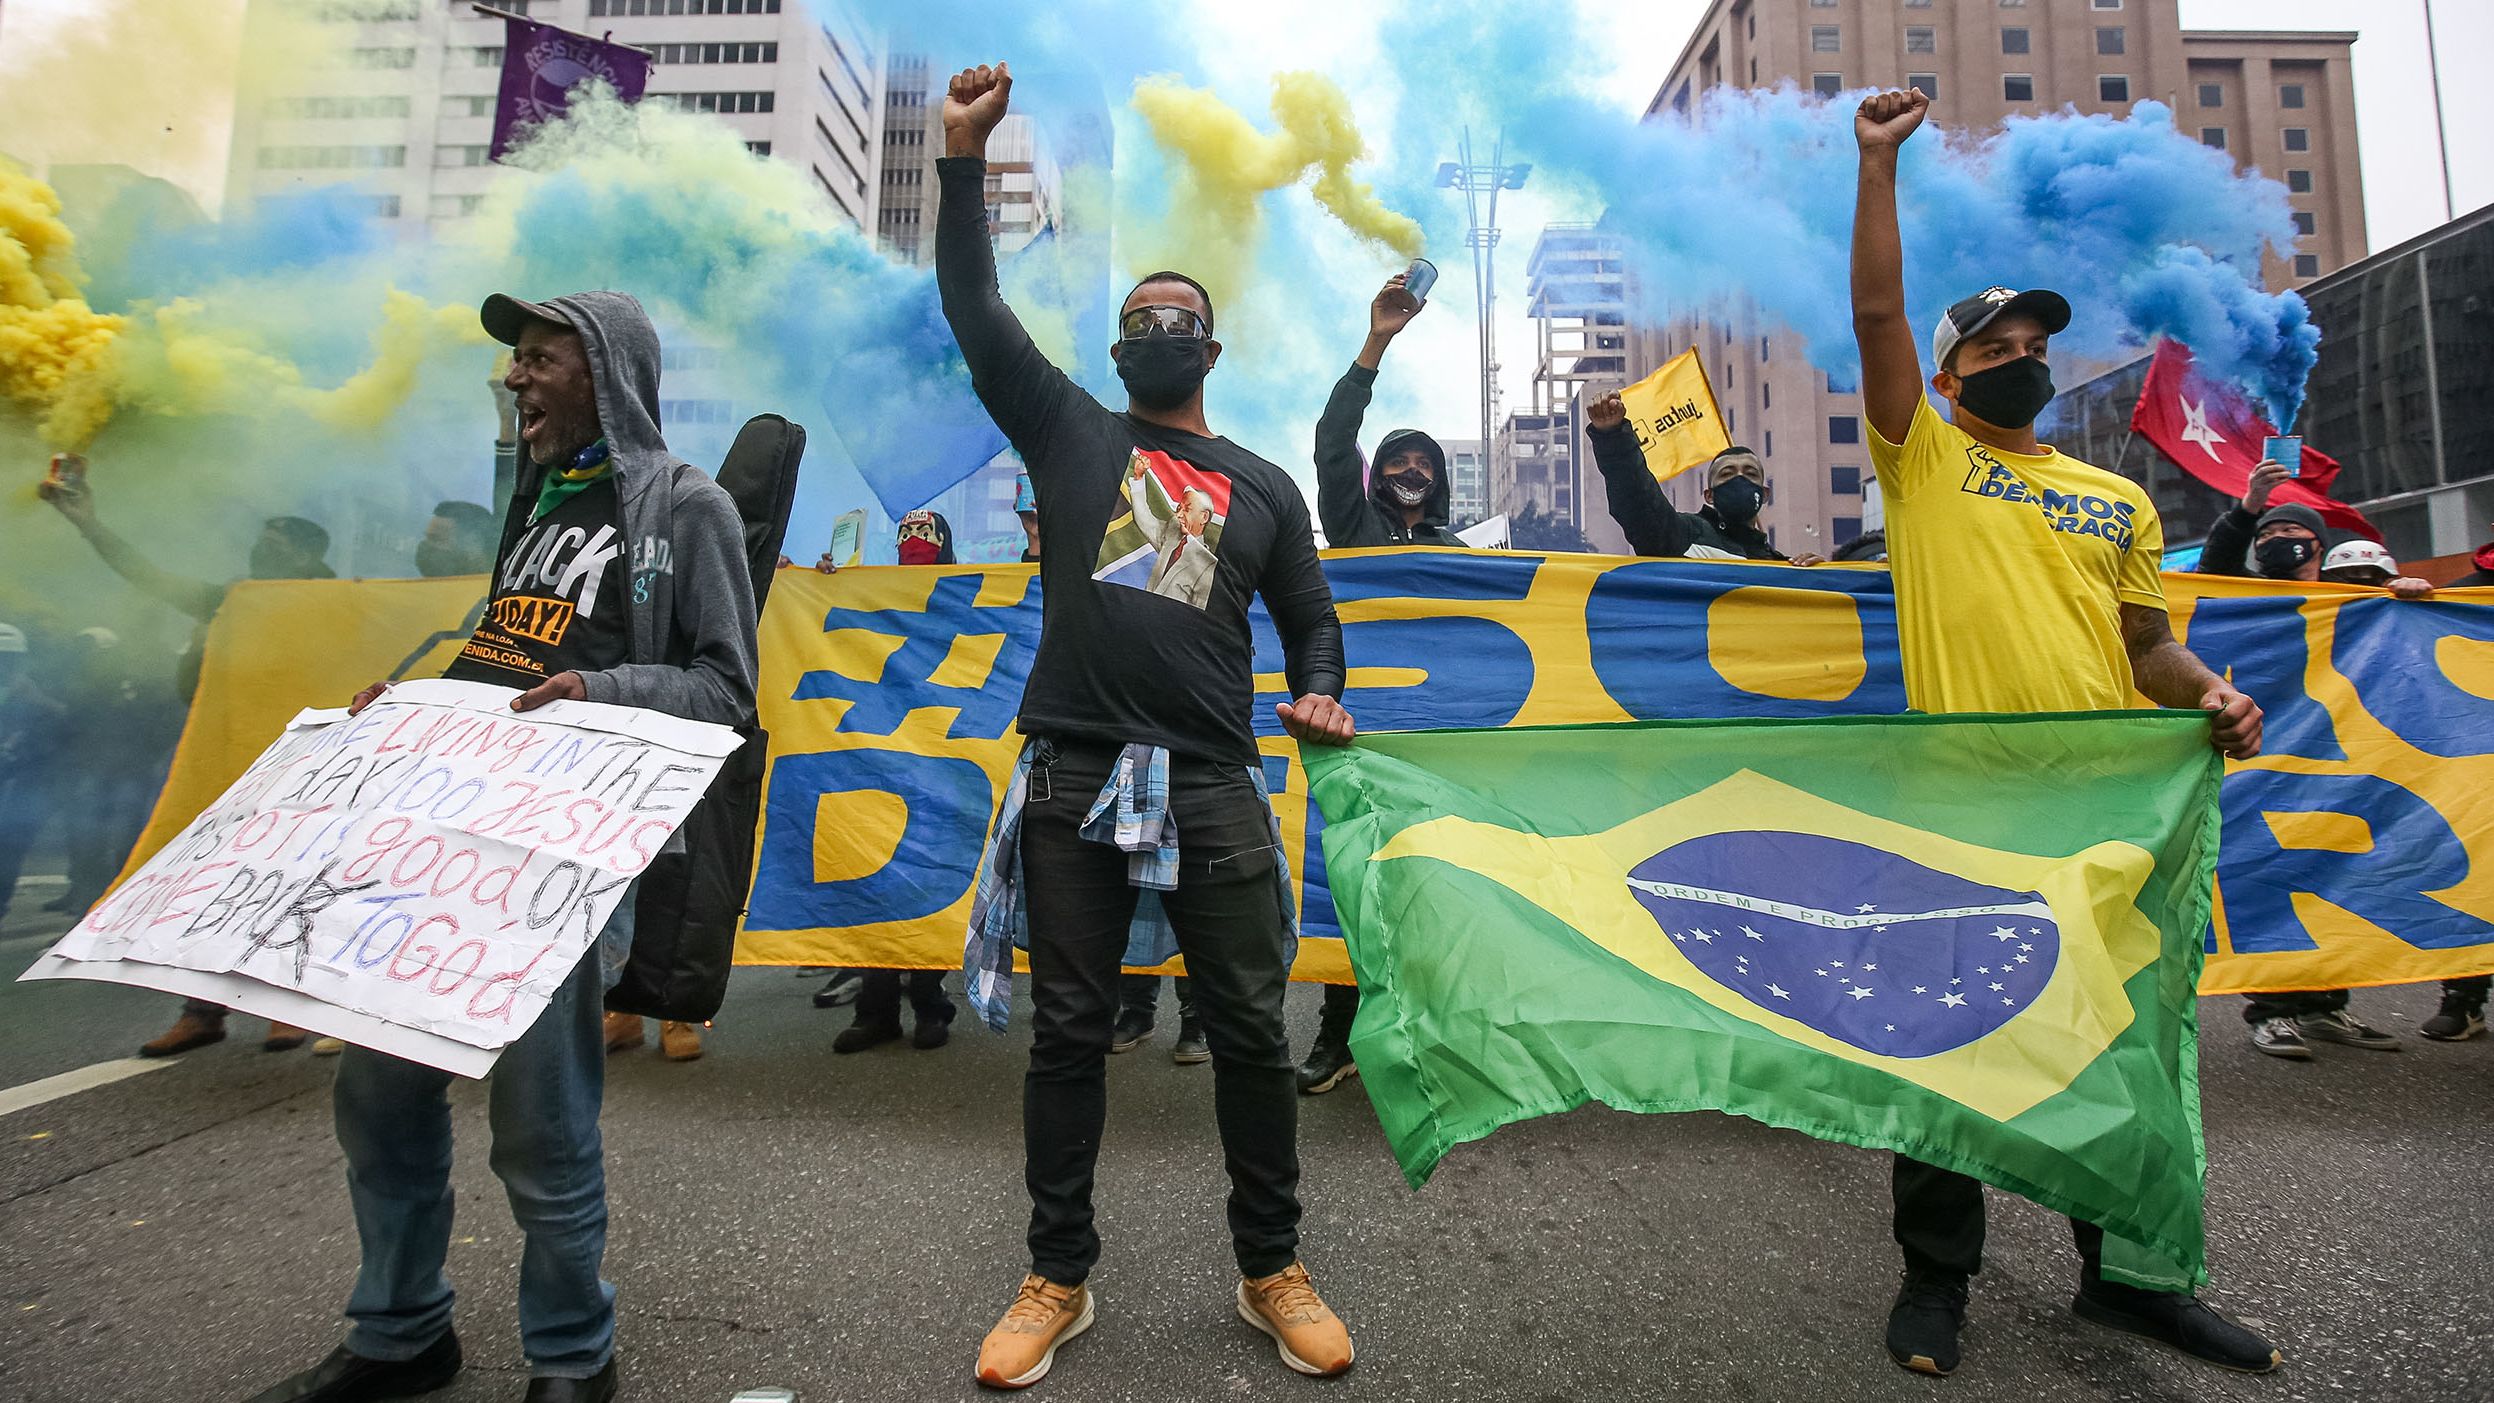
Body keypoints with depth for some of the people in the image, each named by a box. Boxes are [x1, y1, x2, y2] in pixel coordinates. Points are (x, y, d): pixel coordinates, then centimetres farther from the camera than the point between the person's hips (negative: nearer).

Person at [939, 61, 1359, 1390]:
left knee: (1250, 1030, 3)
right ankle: (1058, 1280, 23)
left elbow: (1310, 618, 17)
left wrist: (1320, 695, -3)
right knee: (1068, 1032, 7)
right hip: (1072, 775, 0)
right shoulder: (1069, 433, 13)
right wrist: (966, 157, 0)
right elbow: (973, 308, 6)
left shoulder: (1264, 486, 16)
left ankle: (1271, 1269, 22)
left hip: (1212, 787, 1)